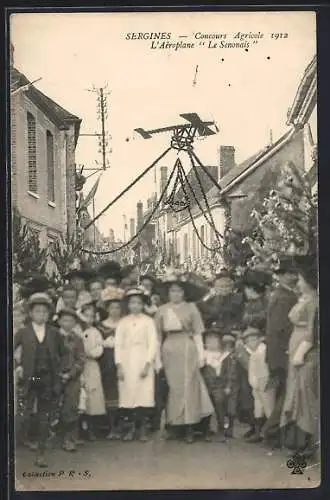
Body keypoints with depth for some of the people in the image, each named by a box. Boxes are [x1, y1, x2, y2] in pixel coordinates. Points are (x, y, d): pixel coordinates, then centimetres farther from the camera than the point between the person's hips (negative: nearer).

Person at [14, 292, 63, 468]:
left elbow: (62, 354, 16)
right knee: (25, 415, -7)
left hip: (47, 380, 2)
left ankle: (41, 453, 15)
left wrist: (58, 370, 9)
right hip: (29, 379, -2)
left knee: (43, 418, 7)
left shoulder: (54, 333, 6)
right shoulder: (23, 333, 0)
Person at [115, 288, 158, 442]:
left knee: (144, 393, -5)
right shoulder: (123, 322, 8)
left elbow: (153, 343, -1)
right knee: (128, 394, -1)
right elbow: (118, 344, 4)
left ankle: (143, 428, 6)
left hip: (143, 361, -1)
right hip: (127, 361, 2)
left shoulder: (148, 321, 3)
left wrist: (148, 363, -11)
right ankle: (133, 427, 10)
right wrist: (119, 364, -5)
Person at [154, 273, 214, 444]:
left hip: (187, 348, -2)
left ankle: (189, 428, 1)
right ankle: (173, 425, 13)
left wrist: (201, 355, -4)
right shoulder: (162, 310, 8)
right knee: (172, 386, 5)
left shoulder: (191, 307, 4)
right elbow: (158, 335, 7)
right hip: (169, 349, 2)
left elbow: (197, 333, 2)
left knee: (188, 385, -2)